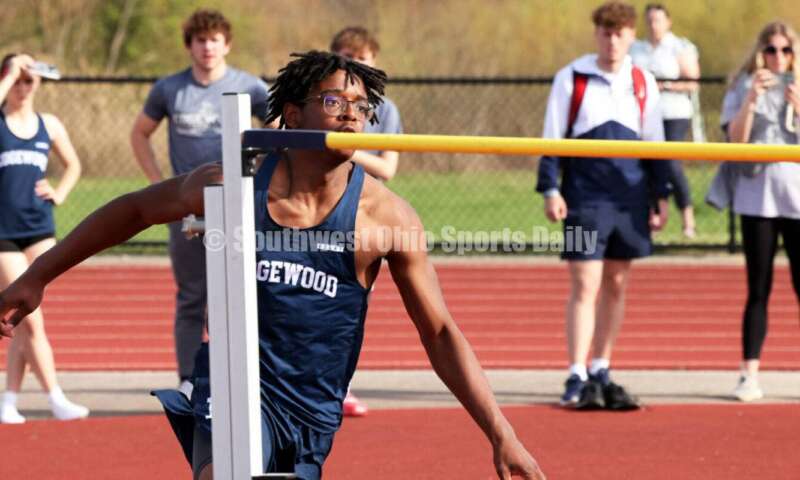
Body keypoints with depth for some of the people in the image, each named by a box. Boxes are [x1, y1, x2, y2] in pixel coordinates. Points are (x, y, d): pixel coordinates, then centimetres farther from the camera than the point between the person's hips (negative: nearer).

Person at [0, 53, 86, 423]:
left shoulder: (49, 125, 10)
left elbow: (73, 164, 24)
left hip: (40, 230, 4)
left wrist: (59, 193, 7)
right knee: (31, 320, -6)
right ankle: (56, 400, -4)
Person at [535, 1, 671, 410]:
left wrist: (660, 196, 12)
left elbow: (655, 144, 16)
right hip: (585, 197, -4)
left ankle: (601, 373, 16)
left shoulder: (643, 83, 9)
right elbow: (551, 139, 1)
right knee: (585, 287, -8)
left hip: (630, 199, 4)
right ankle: (577, 380, -8)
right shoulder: (571, 79, 0)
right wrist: (550, 189, -7)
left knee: (616, 286, 8)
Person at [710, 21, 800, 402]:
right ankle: (749, 374, 2)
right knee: (758, 289, 0)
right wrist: (752, 98, -18)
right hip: (757, 197, -1)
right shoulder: (743, 87, 6)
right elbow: (736, 137, -7)